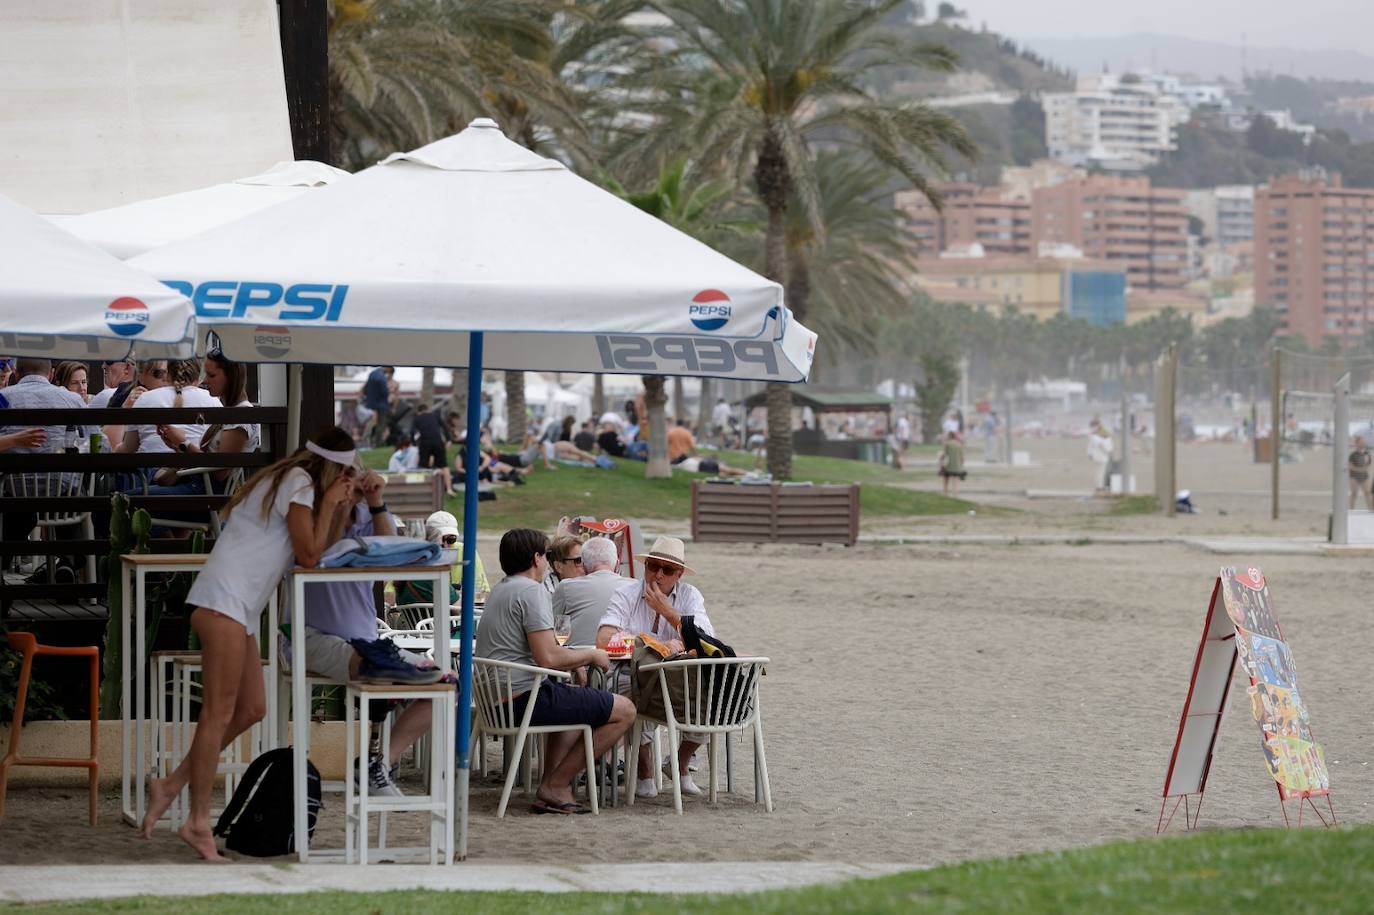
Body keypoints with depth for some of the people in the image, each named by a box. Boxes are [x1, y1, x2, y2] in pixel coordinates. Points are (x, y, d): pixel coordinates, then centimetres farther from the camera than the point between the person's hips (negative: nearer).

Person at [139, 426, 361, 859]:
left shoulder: (292, 481, 24)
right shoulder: (299, 483, -7)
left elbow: (320, 550, 22)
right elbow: (309, 557, -10)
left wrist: (342, 505, 13)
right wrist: (330, 502, -2)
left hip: (239, 608, 11)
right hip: (225, 600, -11)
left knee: (251, 709, 10)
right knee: (219, 713, -10)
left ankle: (172, 786, 12)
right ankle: (198, 821, -10)